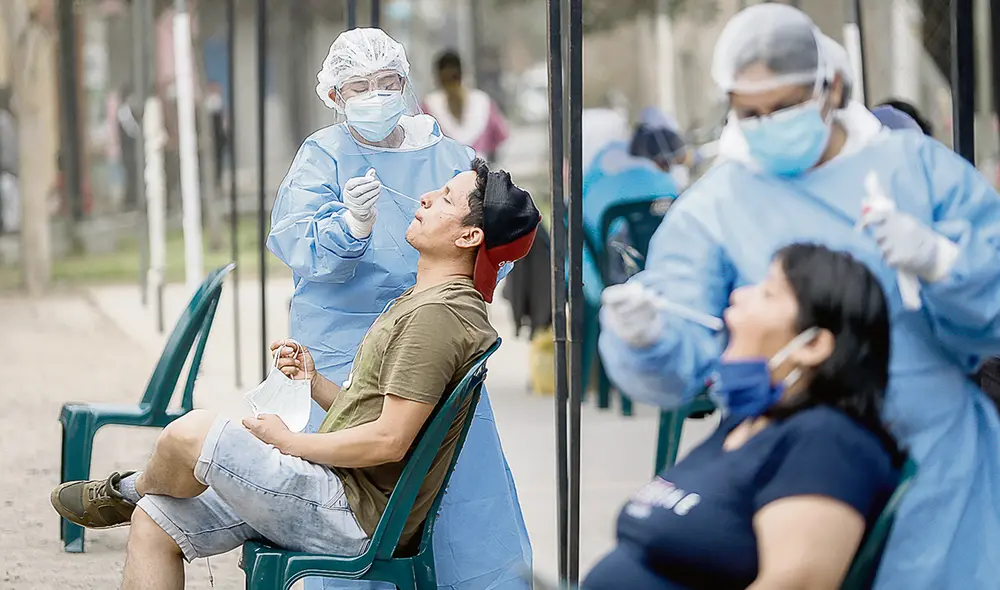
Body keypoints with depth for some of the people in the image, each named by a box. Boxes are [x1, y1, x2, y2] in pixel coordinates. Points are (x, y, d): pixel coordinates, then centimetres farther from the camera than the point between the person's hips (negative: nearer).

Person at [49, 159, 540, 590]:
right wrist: (314, 382, 6)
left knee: (189, 433, -17)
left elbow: (389, 441, -23)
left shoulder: (438, 315, -17)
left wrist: (288, 442, -10)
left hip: (353, 516, -11)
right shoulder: (421, 302, 18)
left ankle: (128, 491, 17)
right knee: (154, 523, 10)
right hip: (344, 495, 11)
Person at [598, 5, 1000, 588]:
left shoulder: (922, 168, 1)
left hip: (938, 468, 0)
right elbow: (682, 361, -8)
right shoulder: (712, 209, 1)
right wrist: (645, 341, -30)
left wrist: (939, 262, -23)